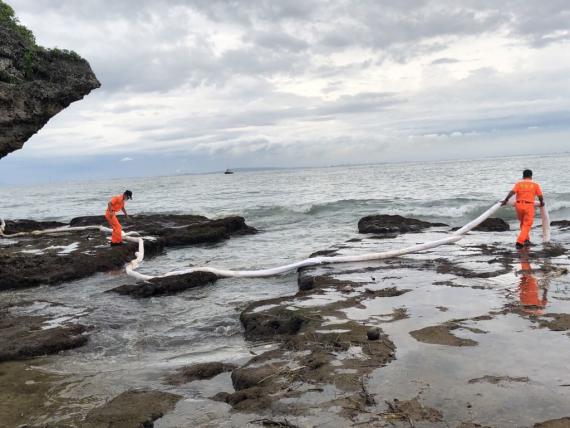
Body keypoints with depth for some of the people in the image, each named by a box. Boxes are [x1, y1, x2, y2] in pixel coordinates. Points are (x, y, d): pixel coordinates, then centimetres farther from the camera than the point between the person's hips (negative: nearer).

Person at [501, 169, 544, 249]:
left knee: (523, 223, 23)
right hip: (529, 206, -2)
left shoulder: (518, 184, 5)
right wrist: (542, 203, 24)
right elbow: (540, 197, 5)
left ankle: (526, 240, 26)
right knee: (527, 225, 0)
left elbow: (512, 192, -10)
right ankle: (519, 242, -14)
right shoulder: (535, 185, 5)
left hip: (519, 205, 2)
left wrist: (505, 200, -5)